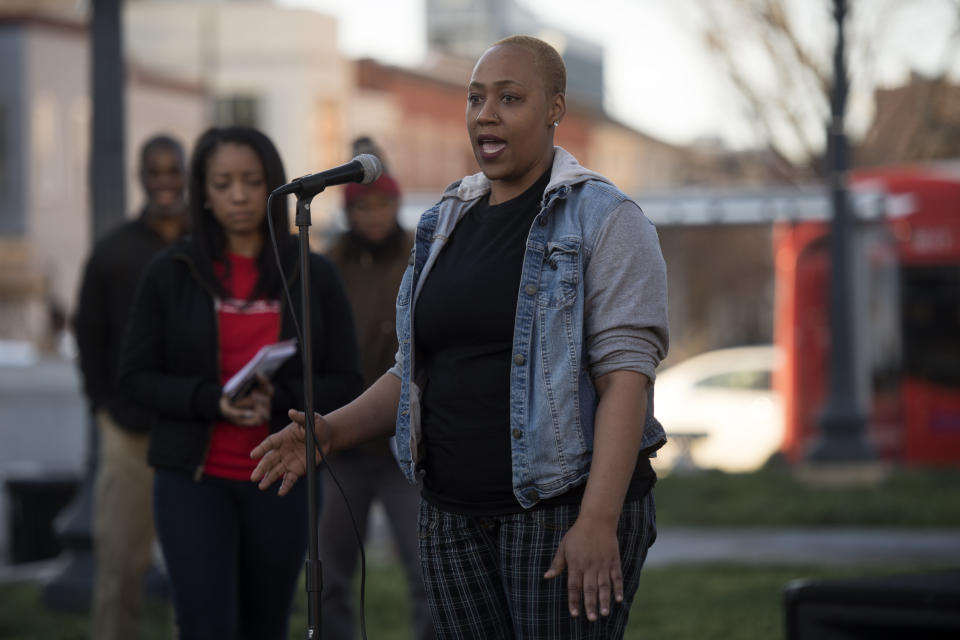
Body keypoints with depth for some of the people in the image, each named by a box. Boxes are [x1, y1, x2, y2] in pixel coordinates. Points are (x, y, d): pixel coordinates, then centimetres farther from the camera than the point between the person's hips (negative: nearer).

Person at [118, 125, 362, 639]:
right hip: (193, 478, -1)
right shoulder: (171, 274, 2)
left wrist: (280, 400, -17)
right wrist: (211, 400, -17)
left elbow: (345, 383, 3)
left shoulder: (313, 276, 4)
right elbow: (137, 375, 1)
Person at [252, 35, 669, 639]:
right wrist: (330, 432, 0)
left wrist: (598, 520, -23)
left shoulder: (605, 219, -5)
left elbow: (626, 374, -14)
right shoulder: (446, 224, 14)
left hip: (565, 506, -6)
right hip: (455, 515, 6)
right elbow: (414, 373, 18)